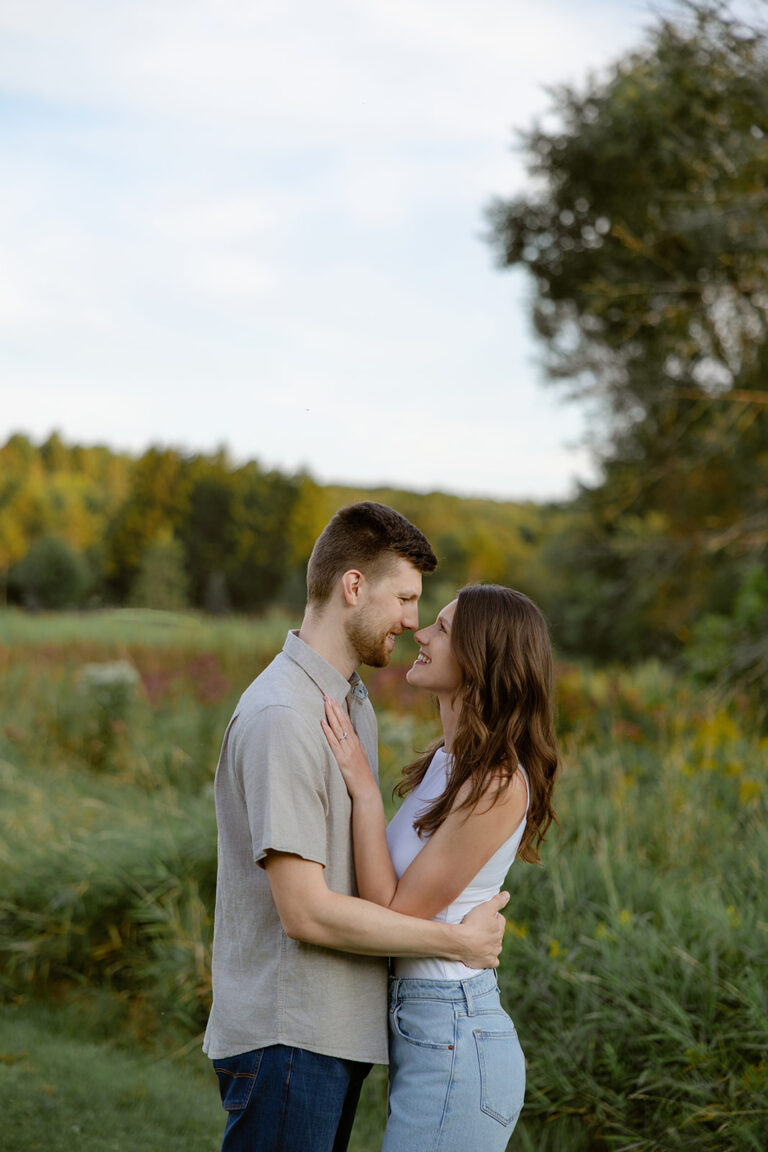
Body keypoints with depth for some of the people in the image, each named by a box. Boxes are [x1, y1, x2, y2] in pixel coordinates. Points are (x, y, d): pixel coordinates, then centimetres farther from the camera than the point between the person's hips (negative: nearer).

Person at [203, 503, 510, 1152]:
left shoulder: (353, 703, 13)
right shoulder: (281, 717, -20)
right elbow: (306, 912, -22)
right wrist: (456, 941, -14)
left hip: (337, 1031, 9)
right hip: (286, 1040, -9)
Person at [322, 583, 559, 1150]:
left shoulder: (497, 785, -20)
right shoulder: (447, 762, 9)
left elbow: (394, 915, -17)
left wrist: (364, 790, -16)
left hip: (452, 1044, -9)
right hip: (423, 1029, 9)